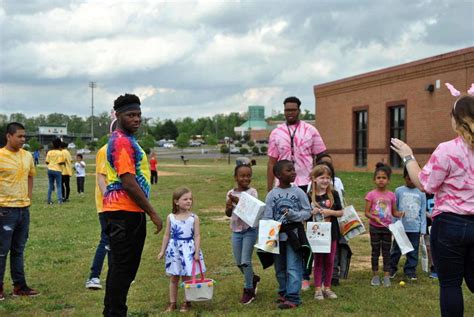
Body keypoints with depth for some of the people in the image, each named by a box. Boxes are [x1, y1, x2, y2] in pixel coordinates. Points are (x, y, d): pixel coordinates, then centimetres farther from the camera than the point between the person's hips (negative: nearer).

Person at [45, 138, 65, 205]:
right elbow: (61, 163, -15)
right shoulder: (60, 153, -9)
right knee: (59, 186, 3)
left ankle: (49, 200, 12)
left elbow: (47, 162, 4)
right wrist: (64, 161, 5)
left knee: (50, 186, 12)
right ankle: (59, 199, -9)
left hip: (50, 170, 4)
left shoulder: (49, 152, 3)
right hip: (57, 170, -4)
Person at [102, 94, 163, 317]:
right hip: (125, 212, -11)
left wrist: (147, 211, 21)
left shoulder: (124, 140, 18)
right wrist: (152, 213, -16)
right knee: (123, 267, -5)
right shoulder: (122, 141, -15)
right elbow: (128, 182, -21)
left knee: (121, 266, 16)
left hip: (125, 212, 11)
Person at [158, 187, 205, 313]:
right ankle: (172, 303, 19)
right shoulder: (171, 217, -1)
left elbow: (197, 236, -5)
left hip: (188, 249, -2)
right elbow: (167, 235, 6)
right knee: (173, 278, 9)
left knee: (187, 278, 4)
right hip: (174, 249, 2)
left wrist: (197, 252, -10)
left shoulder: (194, 218, -6)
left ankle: (187, 302, 18)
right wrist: (162, 251, 6)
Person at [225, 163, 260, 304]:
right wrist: (228, 207, -20)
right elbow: (228, 214, 2)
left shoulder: (252, 192, -8)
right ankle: (252, 278, 37)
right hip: (236, 231, 4)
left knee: (245, 261, -8)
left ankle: (249, 290, 8)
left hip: (250, 230, -4)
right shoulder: (231, 193, 3)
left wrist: (238, 201, -28)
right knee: (239, 263, 10)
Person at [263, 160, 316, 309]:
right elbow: (267, 217, -1)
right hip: (277, 235, 3)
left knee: (293, 267, -7)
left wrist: (294, 215, -17)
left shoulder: (298, 192, -3)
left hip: (294, 234, -2)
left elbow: (308, 211, 0)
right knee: (280, 268, 14)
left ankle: (293, 298, -6)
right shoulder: (271, 195, -1)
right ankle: (284, 292, 30)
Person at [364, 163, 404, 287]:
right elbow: (367, 212, -7)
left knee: (386, 252, 6)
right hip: (375, 227, -2)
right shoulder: (371, 195, -6)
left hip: (387, 227, 2)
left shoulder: (391, 195, 1)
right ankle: (375, 275, 16)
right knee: (375, 251, 7)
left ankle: (386, 276, 10)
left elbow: (394, 212, 6)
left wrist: (400, 214, -15)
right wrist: (374, 218, -24)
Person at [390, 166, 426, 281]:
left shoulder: (421, 193, 1)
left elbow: (423, 212, 3)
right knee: (396, 249, 9)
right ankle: (392, 268, 22)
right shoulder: (399, 191, -1)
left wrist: (423, 228, 0)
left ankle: (410, 270, 18)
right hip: (400, 227, 0)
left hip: (415, 228, 0)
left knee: (413, 251, 7)